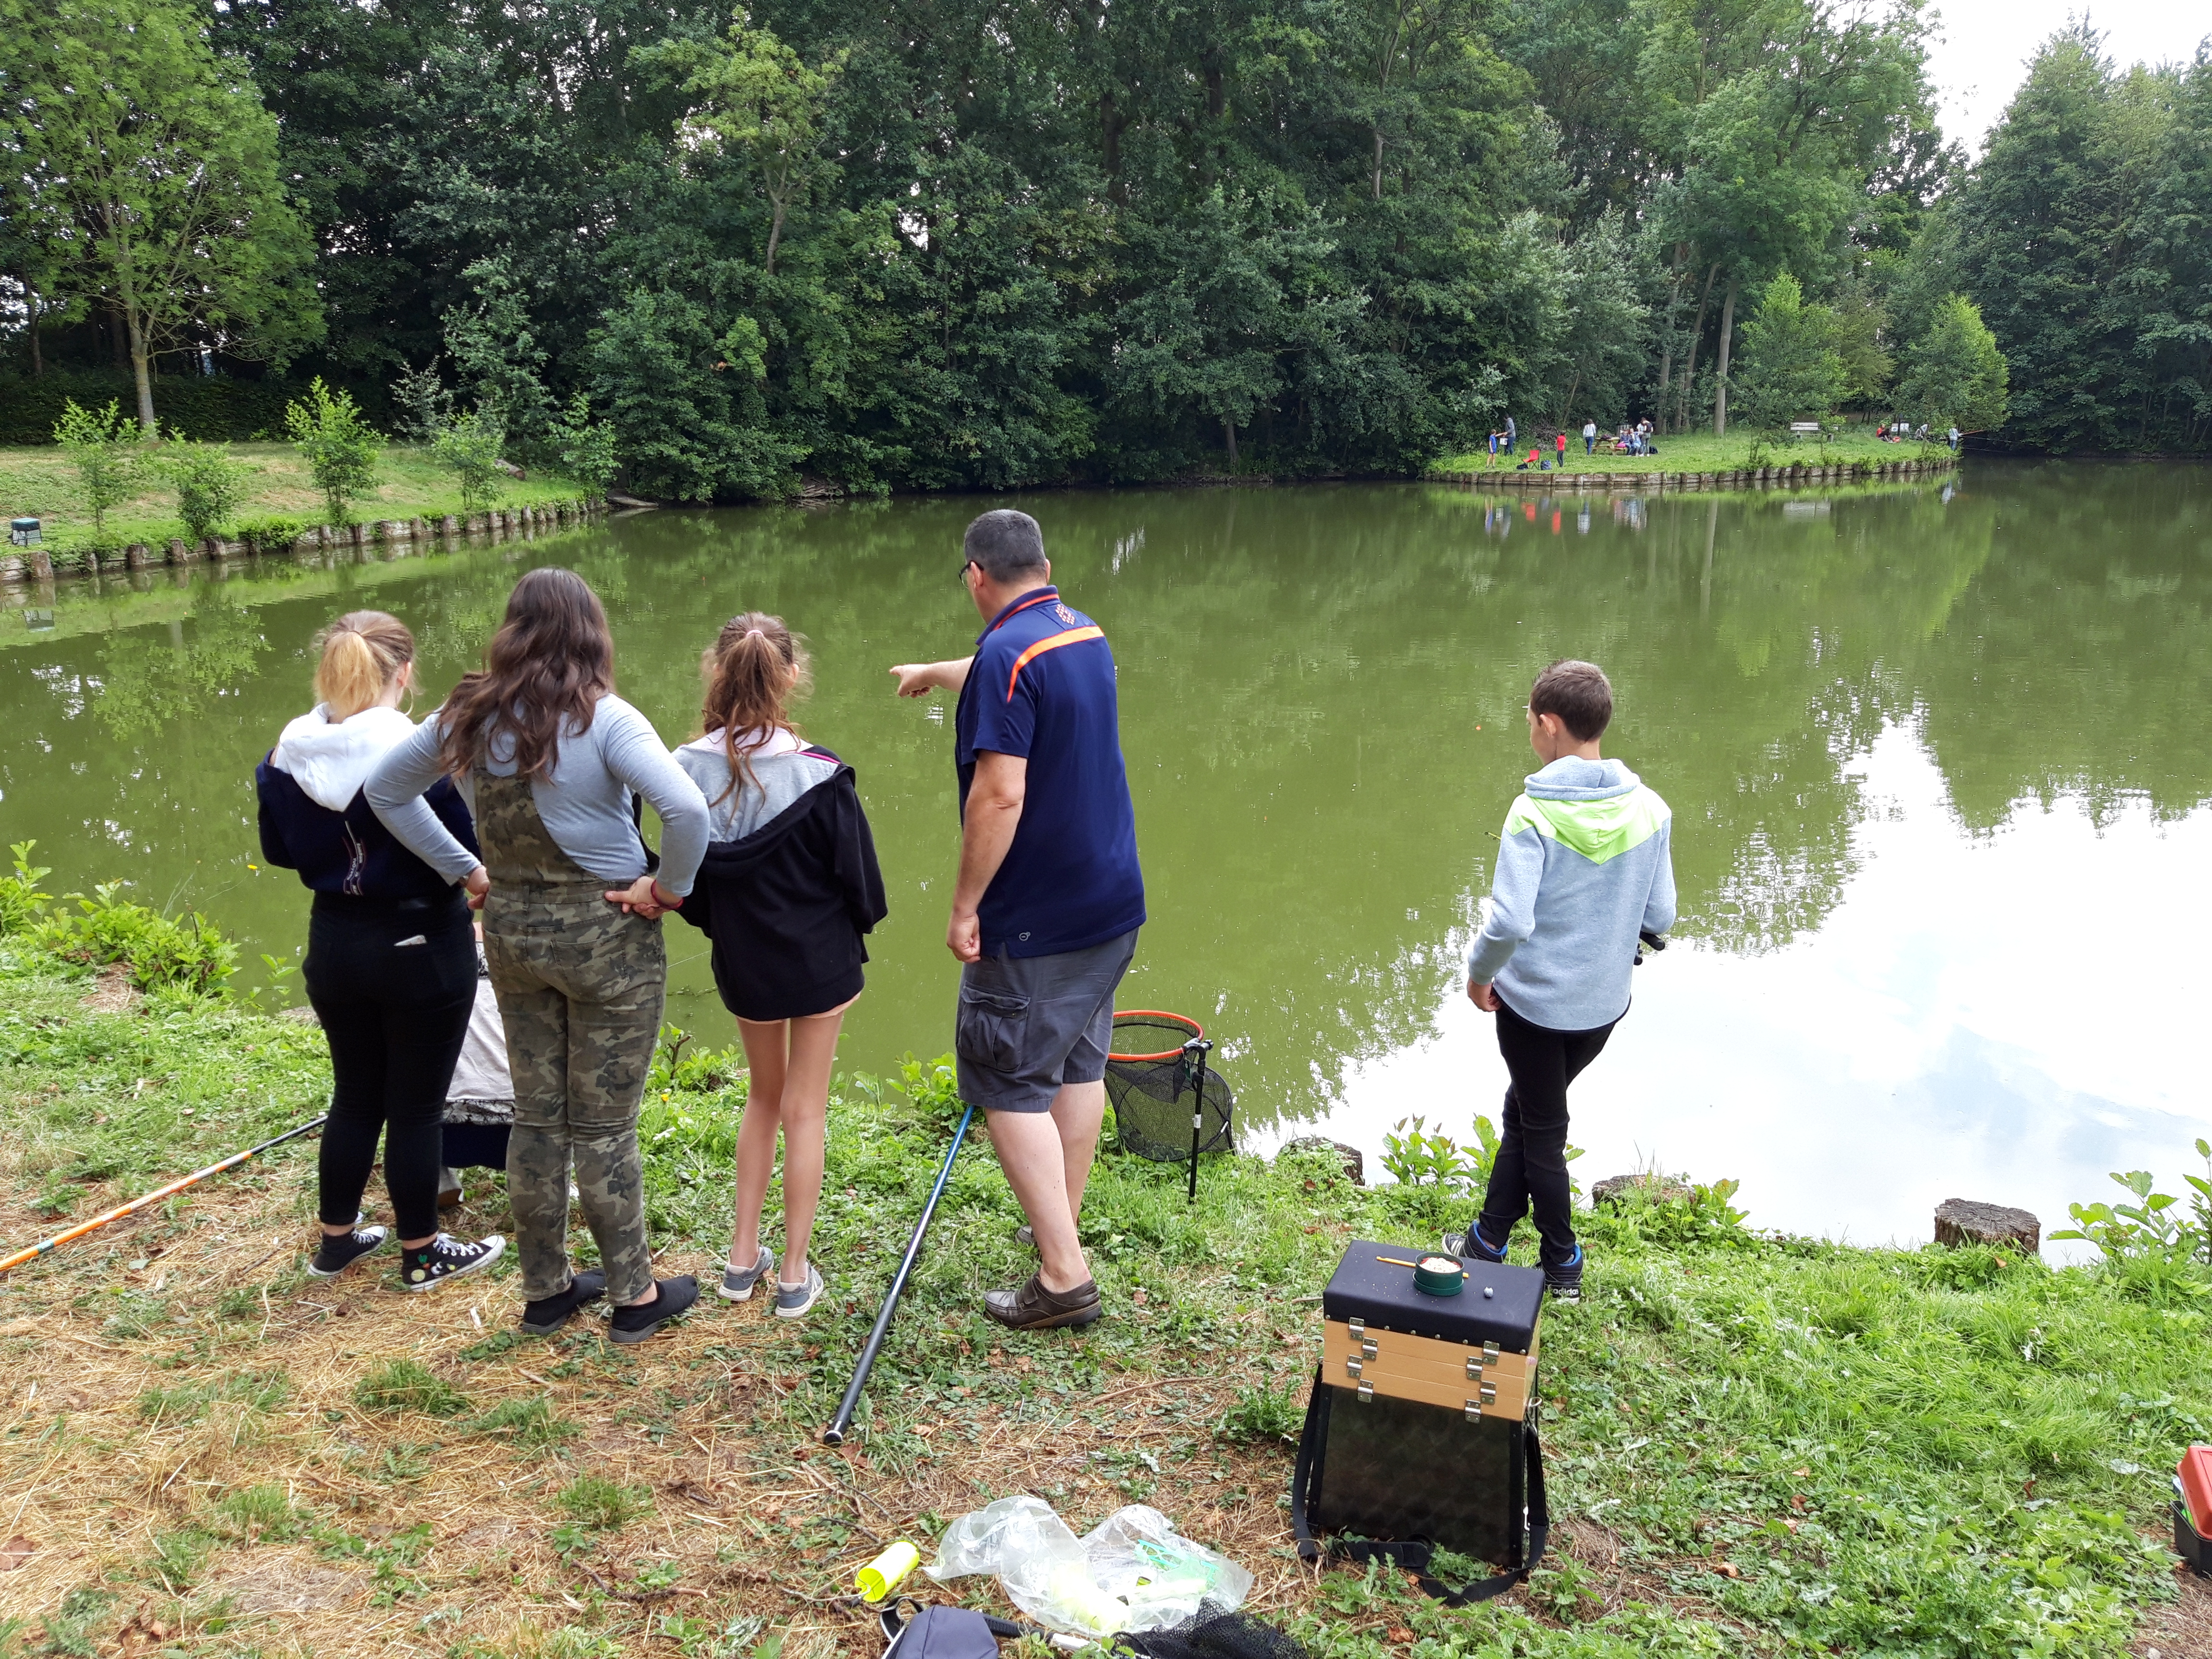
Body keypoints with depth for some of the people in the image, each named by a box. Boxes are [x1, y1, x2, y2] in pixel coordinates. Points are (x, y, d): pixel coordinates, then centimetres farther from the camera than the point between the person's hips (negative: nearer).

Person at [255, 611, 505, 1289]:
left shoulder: (288, 755, -4)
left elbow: (279, 851, 10)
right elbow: (467, 855, -22)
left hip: (335, 946, 5)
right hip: (421, 949, -5)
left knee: (354, 1095, 22)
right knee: (416, 1106, 9)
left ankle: (337, 1239, 35)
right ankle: (423, 1253, 23)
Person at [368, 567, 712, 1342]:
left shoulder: (471, 718, -1)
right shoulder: (603, 720, -18)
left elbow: (386, 790, 13)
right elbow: (687, 809, -32)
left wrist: (465, 871, 11)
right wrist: (668, 887, -15)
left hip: (511, 932, 5)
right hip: (605, 936, -5)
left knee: (535, 1117, 17)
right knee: (604, 1127, 7)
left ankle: (545, 1291, 31)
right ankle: (633, 1295, 22)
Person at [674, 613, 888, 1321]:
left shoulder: (688, 771, -12)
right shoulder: (818, 775, -22)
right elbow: (857, 873, -12)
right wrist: (861, 921, 9)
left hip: (741, 964, 3)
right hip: (818, 962, -3)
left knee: (764, 1096, 24)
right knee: (804, 1111, 11)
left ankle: (744, 1257, 29)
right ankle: (795, 1275, 20)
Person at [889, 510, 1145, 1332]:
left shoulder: (1007, 655, -19)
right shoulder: (1085, 634, 9)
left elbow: (999, 795, -26)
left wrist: (965, 904, -17)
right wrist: (933, 672, 48)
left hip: (1035, 923, -9)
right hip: (1112, 903, 9)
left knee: (1011, 1085, -1)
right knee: (1080, 1065, 19)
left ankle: (1064, 1277, 0)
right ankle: (1062, 1226, 34)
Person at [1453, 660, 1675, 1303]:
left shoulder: (1534, 813, -23)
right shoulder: (1650, 809, -7)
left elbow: (1510, 921, -29)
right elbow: (1659, 918, -1)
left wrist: (1479, 973, -10)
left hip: (1535, 1001, -5)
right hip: (1606, 1002, 5)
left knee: (1542, 1130, 14)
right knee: (1526, 1111, 24)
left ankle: (1563, 1266, 29)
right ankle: (1490, 1238, 35)